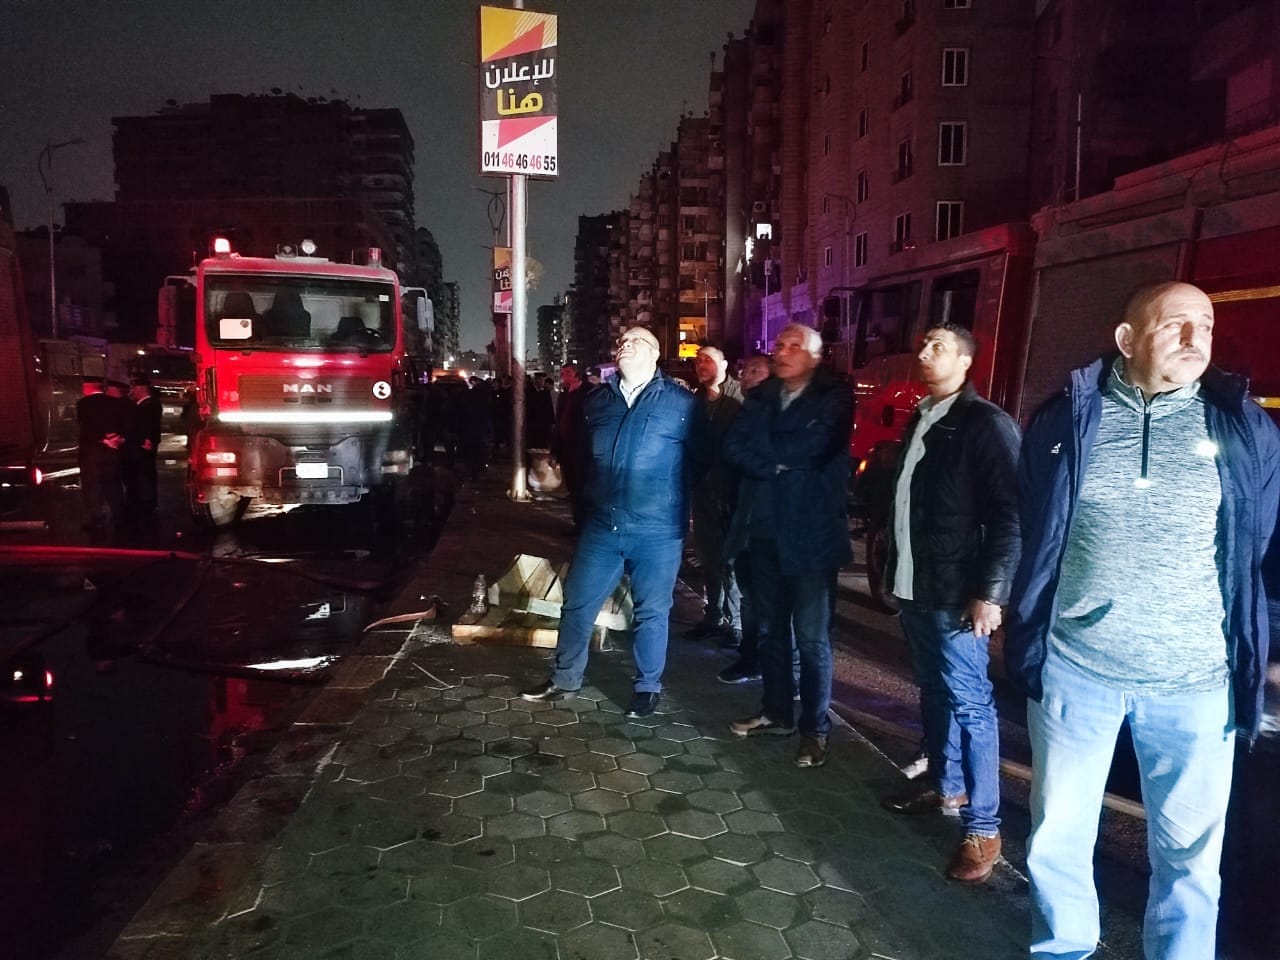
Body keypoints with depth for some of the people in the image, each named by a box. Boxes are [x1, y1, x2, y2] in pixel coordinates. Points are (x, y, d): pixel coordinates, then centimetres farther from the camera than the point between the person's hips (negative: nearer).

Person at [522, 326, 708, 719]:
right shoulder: (596, 401, 10)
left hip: (657, 530, -4)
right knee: (577, 604, 10)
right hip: (602, 525, 4)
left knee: (651, 612, 9)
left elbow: (699, 459, 3)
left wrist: (673, 497, 2)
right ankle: (564, 679, 27)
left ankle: (648, 687, 26)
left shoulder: (681, 403, -3)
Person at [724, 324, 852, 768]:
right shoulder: (761, 397, 9)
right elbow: (733, 447, -3)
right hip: (767, 529, 5)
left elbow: (813, 447, -21)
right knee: (771, 628, 16)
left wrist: (764, 450, -9)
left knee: (812, 637, 2)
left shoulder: (833, 398, -5)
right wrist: (780, 462, -15)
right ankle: (777, 711, 31)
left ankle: (815, 729, 14)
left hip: (812, 533, -5)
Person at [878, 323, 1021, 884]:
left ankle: (982, 827, 8)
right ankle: (946, 789, 33)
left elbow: (1009, 516, -14)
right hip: (914, 586, 8)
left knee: (968, 704, -2)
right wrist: (894, 572, 17)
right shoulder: (919, 420, 14)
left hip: (956, 593, -8)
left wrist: (989, 591, -18)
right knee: (933, 693, 18)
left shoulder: (986, 424, -10)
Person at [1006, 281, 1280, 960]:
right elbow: (1031, 538, 5)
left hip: (1195, 680, 0)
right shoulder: (1066, 420, -1)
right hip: (1073, 666, 0)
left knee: (1189, 853, 13)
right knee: (1057, 838, 13)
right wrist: (1024, 639, 6)